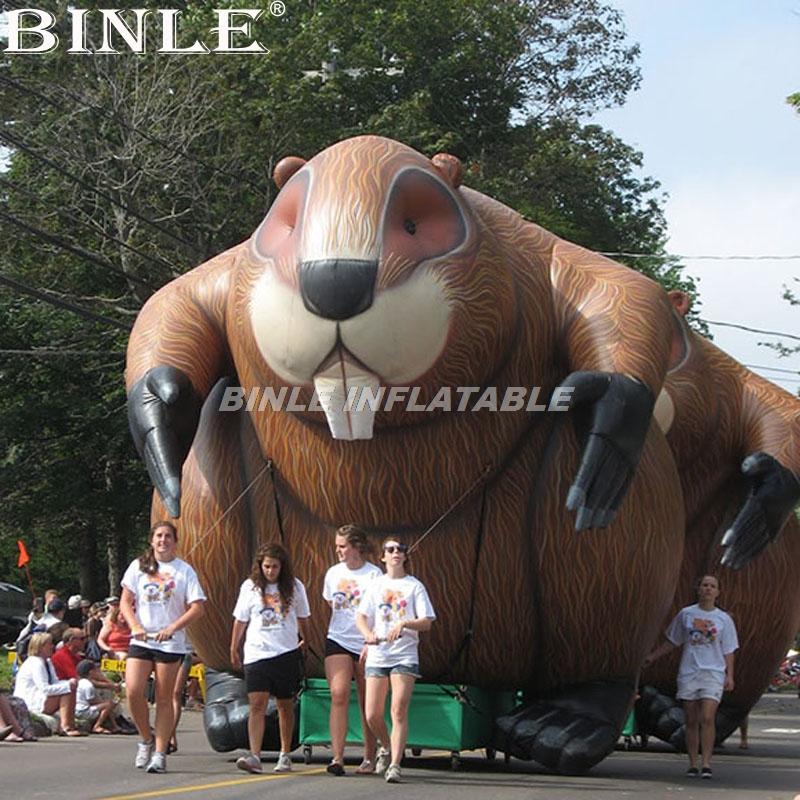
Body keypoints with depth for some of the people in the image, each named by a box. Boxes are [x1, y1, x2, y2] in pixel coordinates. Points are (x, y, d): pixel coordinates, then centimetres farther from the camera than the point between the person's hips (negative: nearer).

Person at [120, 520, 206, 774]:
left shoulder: (184, 570, 3)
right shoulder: (139, 566, 8)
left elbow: (197, 608, -1)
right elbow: (125, 601, 9)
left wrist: (173, 628, -14)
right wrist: (136, 626, -7)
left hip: (171, 643, -2)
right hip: (141, 640, 2)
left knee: (164, 698, 1)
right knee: (133, 691, -12)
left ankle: (160, 753, 7)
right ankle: (146, 740, 10)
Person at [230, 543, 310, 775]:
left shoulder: (294, 587, 3)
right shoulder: (250, 587, 3)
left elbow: (301, 617, 16)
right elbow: (240, 619, 10)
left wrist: (303, 639, 20)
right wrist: (234, 649, 12)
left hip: (287, 653, 1)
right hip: (256, 654, -1)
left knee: (286, 706, 8)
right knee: (257, 705, -12)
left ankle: (285, 755, 20)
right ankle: (254, 756, -19)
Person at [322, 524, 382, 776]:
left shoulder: (374, 574, -5)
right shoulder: (333, 573, 8)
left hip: (366, 644, -3)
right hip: (337, 642, 3)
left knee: (367, 704, 6)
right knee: (339, 695, -14)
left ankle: (369, 758, 18)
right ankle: (337, 758, -19)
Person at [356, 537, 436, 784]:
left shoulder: (414, 586, 3)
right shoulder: (376, 584, 11)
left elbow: (426, 622, -3)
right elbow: (361, 616, 5)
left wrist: (403, 624, -21)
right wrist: (368, 633, -16)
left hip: (405, 655, -3)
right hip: (377, 654, 3)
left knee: (399, 711, -13)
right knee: (372, 715, 2)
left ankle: (395, 764, -14)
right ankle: (386, 748, 30)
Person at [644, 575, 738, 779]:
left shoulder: (723, 619, 6)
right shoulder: (685, 614, 7)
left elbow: (728, 651, 7)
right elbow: (671, 641, 18)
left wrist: (729, 676, -2)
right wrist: (652, 657, 16)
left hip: (713, 674, -2)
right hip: (688, 674, 2)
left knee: (707, 718, -15)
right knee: (691, 721, 3)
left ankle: (706, 763, -13)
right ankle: (692, 764, 9)